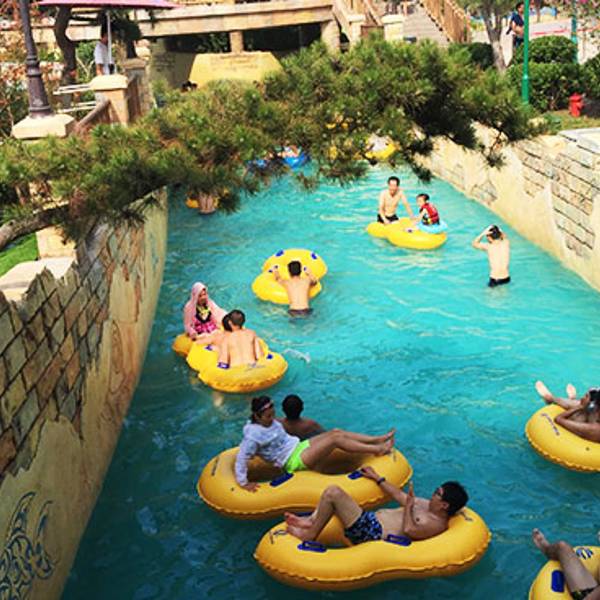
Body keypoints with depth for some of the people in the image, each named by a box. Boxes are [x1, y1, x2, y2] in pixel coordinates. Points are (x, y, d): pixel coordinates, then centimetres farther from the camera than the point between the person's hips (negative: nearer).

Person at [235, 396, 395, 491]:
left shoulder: (270, 422, 8)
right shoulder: (253, 436, -19)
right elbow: (241, 459, -21)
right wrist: (243, 483, -21)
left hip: (298, 446, 9)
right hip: (294, 461, -9)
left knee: (335, 432, -6)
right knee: (335, 438, -19)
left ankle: (377, 440, -3)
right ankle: (377, 450, -15)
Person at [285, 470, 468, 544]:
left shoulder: (437, 524, -15)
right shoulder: (428, 505, 14)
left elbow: (409, 529, -32)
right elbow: (399, 496, 25)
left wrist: (409, 505, -21)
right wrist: (377, 478, 30)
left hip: (371, 532, -10)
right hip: (372, 518, 10)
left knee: (333, 492, -18)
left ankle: (310, 534, -2)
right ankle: (312, 520, 13)